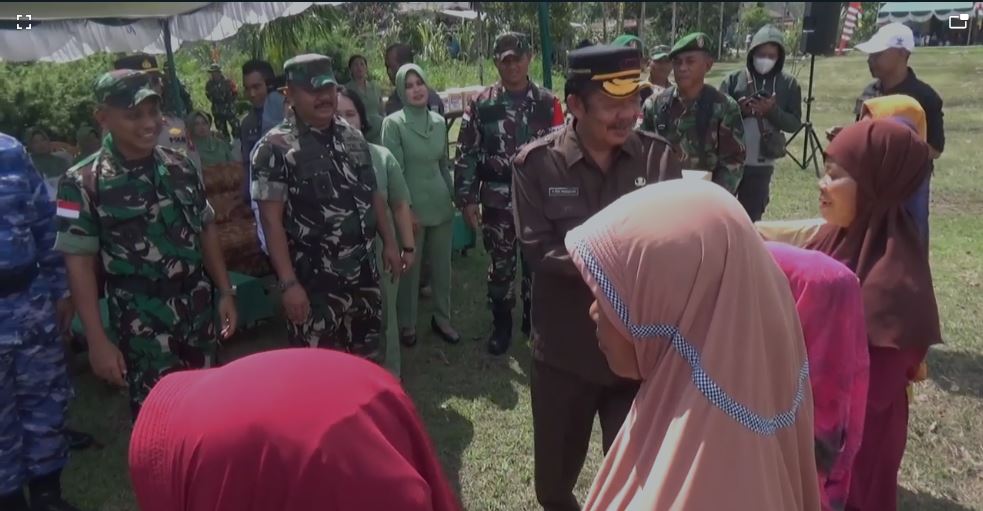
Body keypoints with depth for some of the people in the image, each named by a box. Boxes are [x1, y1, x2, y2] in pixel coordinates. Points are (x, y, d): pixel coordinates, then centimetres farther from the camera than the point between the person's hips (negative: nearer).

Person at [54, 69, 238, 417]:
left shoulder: (181, 167, 4)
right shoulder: (83, 183, -9)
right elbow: (79, 261, -9)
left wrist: (225, 292, 7)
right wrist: (97, 340, -11)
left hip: (198, 309, 4)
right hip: (143, 322, -4)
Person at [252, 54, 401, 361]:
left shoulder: (353, 136, 6)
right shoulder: (275, 148, -13)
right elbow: (271, 221, -15)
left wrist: (389, 242, 13)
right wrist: (289, 283, -19)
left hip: (364, 273, 6)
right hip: (314, 283, -6)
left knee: (367, 358, 20)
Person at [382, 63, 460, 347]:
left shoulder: (438, 121, 6)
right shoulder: (393, 123, -9)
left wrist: (452, 196, 16)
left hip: (441, 205, 5)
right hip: (410, 207, -4)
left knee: (442, 266, 13)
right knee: (409, 269, 7)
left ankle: (442, 319, 31)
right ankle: (407, 324, 25)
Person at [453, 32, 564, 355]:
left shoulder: (547, 102, 1)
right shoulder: (481, 104, -1)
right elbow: (466, 154, -1)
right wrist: (467, 199, -6)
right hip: (498, 201, 0)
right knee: (501, 265, 9)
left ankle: (533, 321, 30)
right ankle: (501, 325, 25)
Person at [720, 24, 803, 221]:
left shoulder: (788, 84, 2)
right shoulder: (734, 79, -2)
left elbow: (794, 123, -1)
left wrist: (772, 110, -17)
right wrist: (739, 110, -22)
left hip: (761, 164, 1)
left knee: (751, 218, 11)